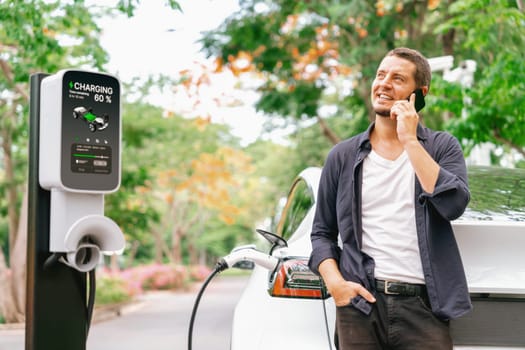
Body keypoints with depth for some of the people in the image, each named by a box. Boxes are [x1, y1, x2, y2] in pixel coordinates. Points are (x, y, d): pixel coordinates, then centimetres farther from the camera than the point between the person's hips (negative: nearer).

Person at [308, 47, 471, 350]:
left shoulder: (442, 146, 6)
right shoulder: (343, 156, 9)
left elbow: (454, 205, -13)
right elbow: (322, 232, 13)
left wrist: (410, 141, -11)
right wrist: (334, 282, -5)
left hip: (422, 306, -1)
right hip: (359, 303, 1)